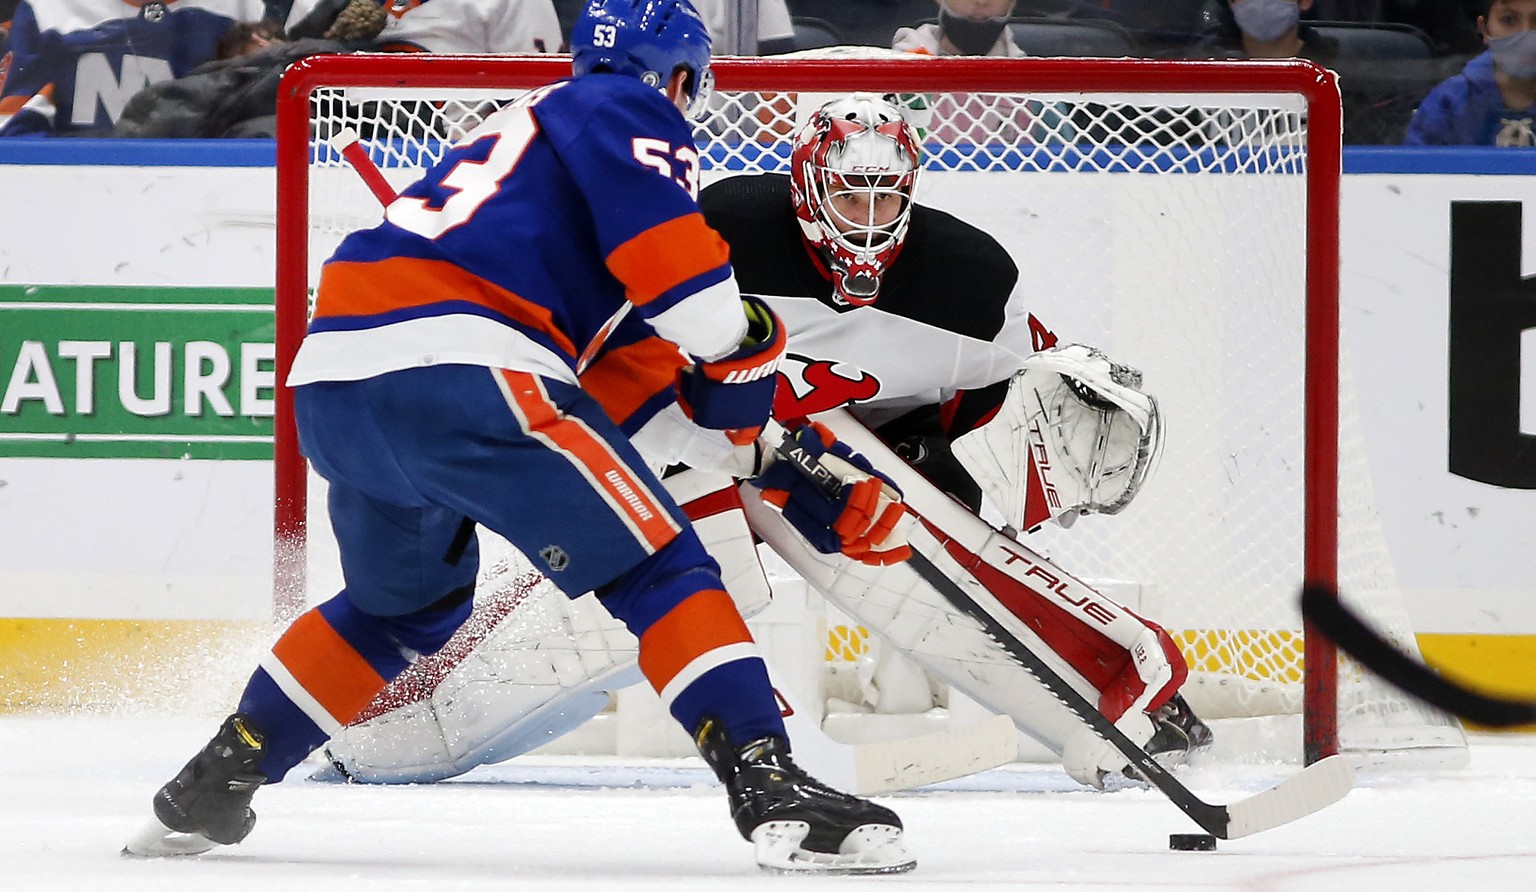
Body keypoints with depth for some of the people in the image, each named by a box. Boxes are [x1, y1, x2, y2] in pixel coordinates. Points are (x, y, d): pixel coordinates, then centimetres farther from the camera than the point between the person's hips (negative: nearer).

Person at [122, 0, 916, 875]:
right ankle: (770, 787, -18)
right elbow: (682, 279, -9)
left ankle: (208, 791, 34)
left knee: (406, 598, 31)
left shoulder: (530, 124, 35)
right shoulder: (628, 113, 8)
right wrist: (746, 350, 11)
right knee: (658, 566, -5)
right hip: (456, 366, -9)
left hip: (334, 380, 9)